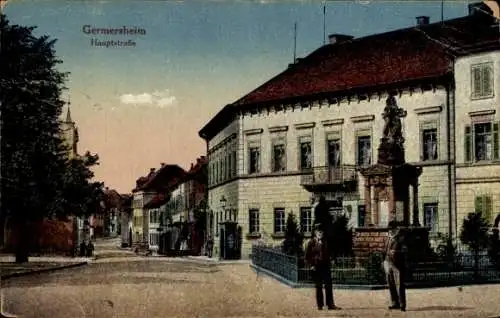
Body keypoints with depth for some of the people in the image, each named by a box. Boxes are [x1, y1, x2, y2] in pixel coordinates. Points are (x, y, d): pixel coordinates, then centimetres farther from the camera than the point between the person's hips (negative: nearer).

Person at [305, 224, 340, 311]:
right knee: (319, 287, 2)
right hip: (316, 267, -4)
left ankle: (330, 304, -2)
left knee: (328, 285, -3)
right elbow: (307, 256, -1)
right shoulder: (311, 243, -1)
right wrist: (311, 265, -9)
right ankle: (320, 305, 9)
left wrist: (329, 263, 11)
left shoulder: (324, 242, 12)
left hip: (325, 267, 4)